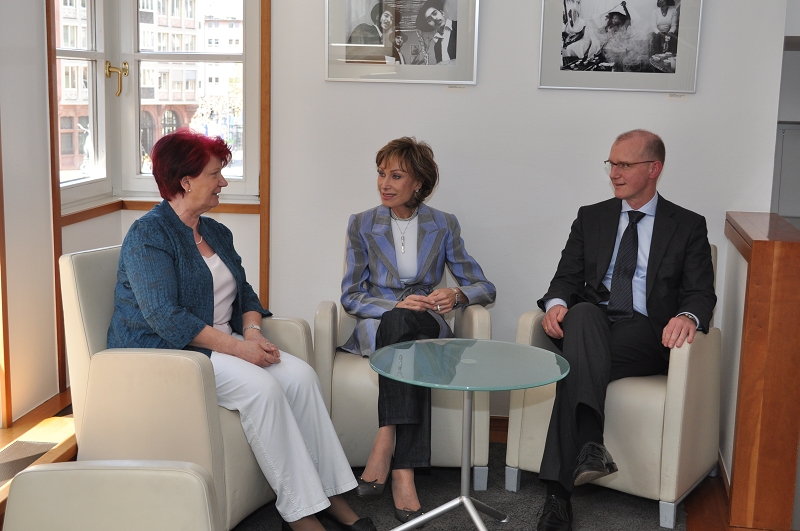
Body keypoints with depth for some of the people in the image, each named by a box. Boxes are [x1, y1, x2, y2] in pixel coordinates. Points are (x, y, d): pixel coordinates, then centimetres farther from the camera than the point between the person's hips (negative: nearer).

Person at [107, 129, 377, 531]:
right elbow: (165, 317, -22)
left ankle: (330, 491, -14)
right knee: (262, 386, -30)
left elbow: (244, 292, 15)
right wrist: (237, 348, -25)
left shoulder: (216, 233, 15)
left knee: (300, 375, -17)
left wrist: (252, 332, -8)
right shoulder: (149, 235, -12)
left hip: (221, 344, 8)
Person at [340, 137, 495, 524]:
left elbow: (484, 287, 6)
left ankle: (386, 443, -41)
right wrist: (397, 304, -17)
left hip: (426, 329, 0)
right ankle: (403, 470, -41)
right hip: (376, 328, 0)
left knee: (401, 327, -37)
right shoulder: (362, 225, 5)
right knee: (399, 319, -37)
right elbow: (351, 297, 2)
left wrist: (456, 295, -17)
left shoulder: (444, 226, 6)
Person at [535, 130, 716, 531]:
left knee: (576, 369, -33)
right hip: (591, 327, 2)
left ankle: (559, 492, -38)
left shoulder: (688, 226, 13)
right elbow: (567, 277, 13)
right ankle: (589, 443, -51)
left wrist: (688, 317, -22)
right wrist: (556, 302, -13)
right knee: (582, 312, -37)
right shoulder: (591, 218, 20)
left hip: (647, 336, -2)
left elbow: (701, 292, 4)